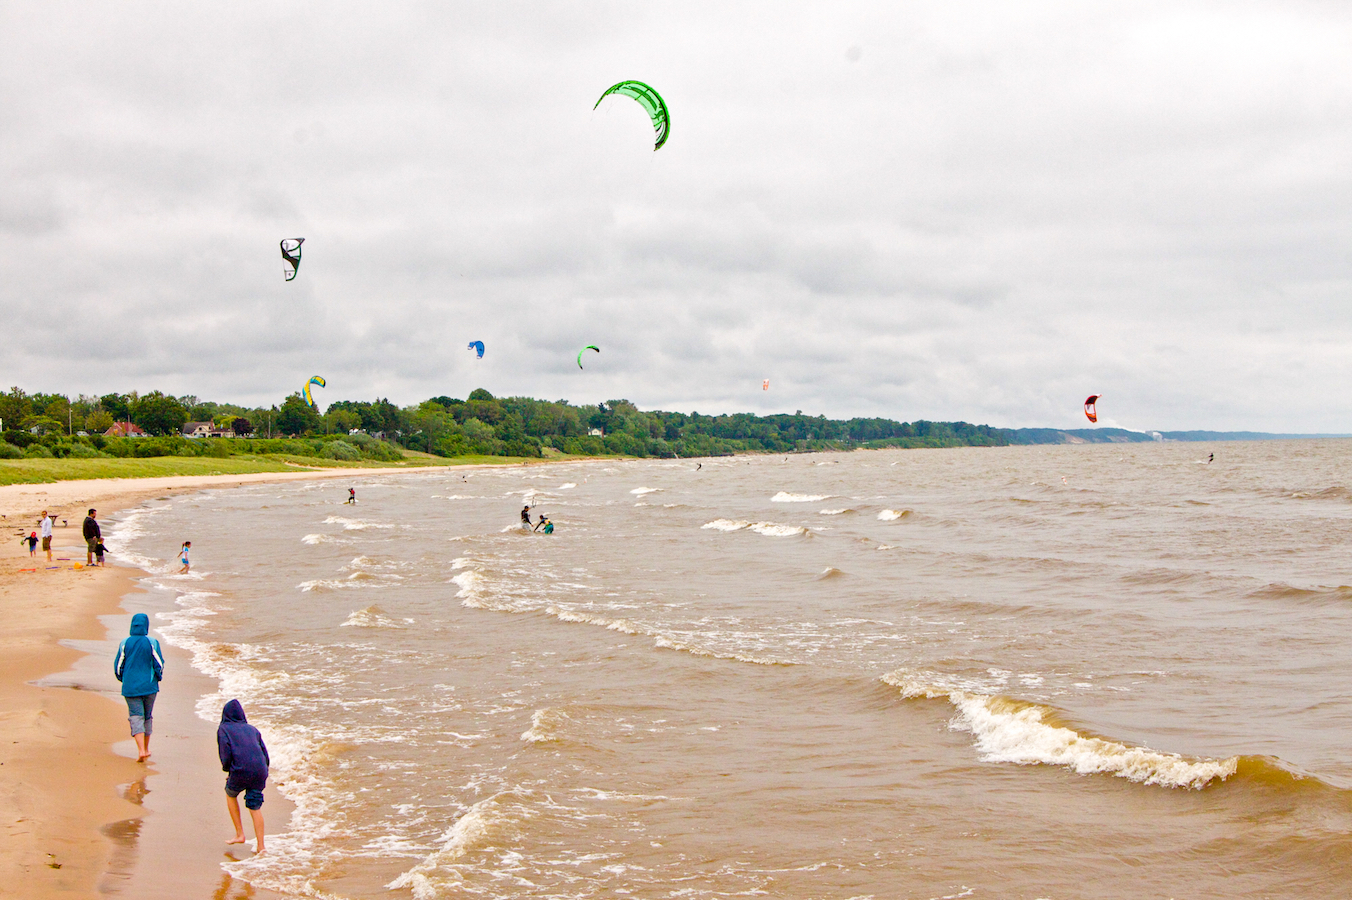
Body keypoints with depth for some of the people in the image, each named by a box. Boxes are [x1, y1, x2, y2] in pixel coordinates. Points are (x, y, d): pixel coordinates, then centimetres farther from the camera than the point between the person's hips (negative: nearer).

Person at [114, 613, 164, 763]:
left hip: (130, 687, 0)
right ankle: (146, 749, 26)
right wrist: (158, 677, 14)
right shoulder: (152, 643, -8)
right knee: (147, 717, 16)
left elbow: (118, 665, 1)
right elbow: (159, 664, -6)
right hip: (149, 686, 0)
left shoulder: (125, 643, -4)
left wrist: (122, 679, 19)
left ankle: (141, 750, -18)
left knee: (136, 717, -1)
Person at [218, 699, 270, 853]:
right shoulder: (252, 729, 20)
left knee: (230, 794, 26)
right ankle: (260, 845, 7)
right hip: (259, 771, 3)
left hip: (240, 771, -3)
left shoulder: (224, 729, 8)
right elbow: (264, 753, 14)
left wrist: (227, 769, 10)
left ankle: (239, 834, 22)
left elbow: (225, 753, -6)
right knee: (255, 808, 13)